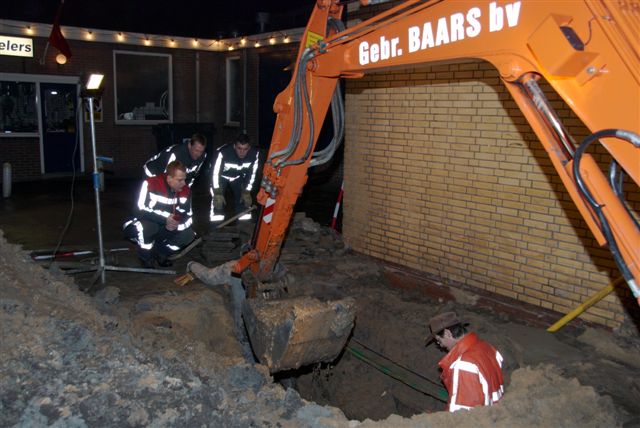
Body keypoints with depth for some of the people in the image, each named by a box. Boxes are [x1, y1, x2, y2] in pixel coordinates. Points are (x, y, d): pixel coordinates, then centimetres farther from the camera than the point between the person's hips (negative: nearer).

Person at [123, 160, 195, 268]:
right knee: (147, 226, -39)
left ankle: (160, 252, 7)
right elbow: (140, 211, -33)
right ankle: (146, 260, -12)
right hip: (139, 227, -5)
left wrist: (175, 225, -27)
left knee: (189, 235, -14)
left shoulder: (185, 191, -9)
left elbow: (188, 218, -7)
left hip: (163, 230, 5)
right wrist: (165, 219, -34)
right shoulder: (150, 184, -26)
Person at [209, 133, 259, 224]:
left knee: (245, 199, -1)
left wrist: (247, 191, -11)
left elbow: (252, 173, -13)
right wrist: (218, 193, -27)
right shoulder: (224, 152, -39)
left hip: (238, 176, 3)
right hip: (222, 176, -3)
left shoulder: (254, 153, -28)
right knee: (218, 201, -16)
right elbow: (215, 173, -27)